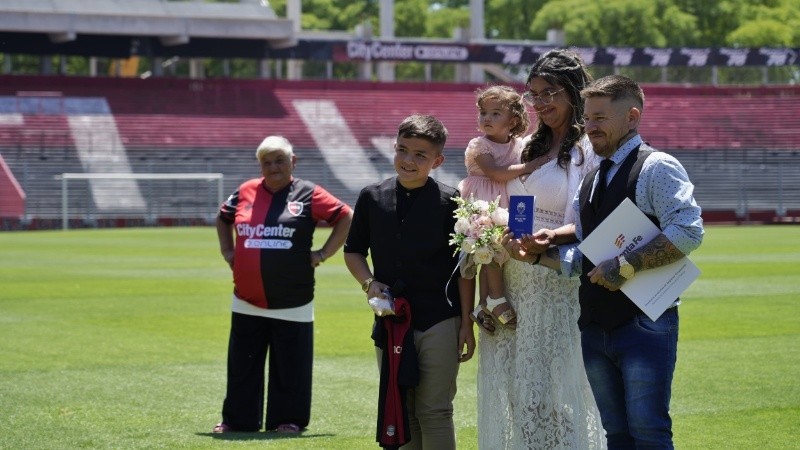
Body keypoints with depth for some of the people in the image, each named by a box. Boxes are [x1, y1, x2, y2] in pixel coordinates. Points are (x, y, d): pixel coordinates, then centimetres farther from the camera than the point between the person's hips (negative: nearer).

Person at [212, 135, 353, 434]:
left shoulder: (307, 194, -2)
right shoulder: (246, 192, 7)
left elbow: (346, 217, 0)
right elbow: (223, 219, 25)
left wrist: (322, 254, -4)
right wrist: (227, 251, 14)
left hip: (292, 305, -3)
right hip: (247, 303, 3)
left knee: (290, 365, 3)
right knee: (242, 364, 8)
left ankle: (289, 420, 13)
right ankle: (237, 420, 17)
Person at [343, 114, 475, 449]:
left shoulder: (449, 201, -4)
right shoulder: (372, 197, 5)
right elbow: (353, 251, 16)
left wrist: (467, 324, -4)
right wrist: (369, 283, -4)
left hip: (439, 323, -4)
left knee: (434, 411, -3)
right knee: (399, 412, 10)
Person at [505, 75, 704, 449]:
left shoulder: (656, 168, -7)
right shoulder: (589, 182, 19)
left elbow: (687, 231, -20)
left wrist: (626, 266, -23)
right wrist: (535, 254, 5)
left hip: (645, 323, -8)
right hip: (595, 329, 8)